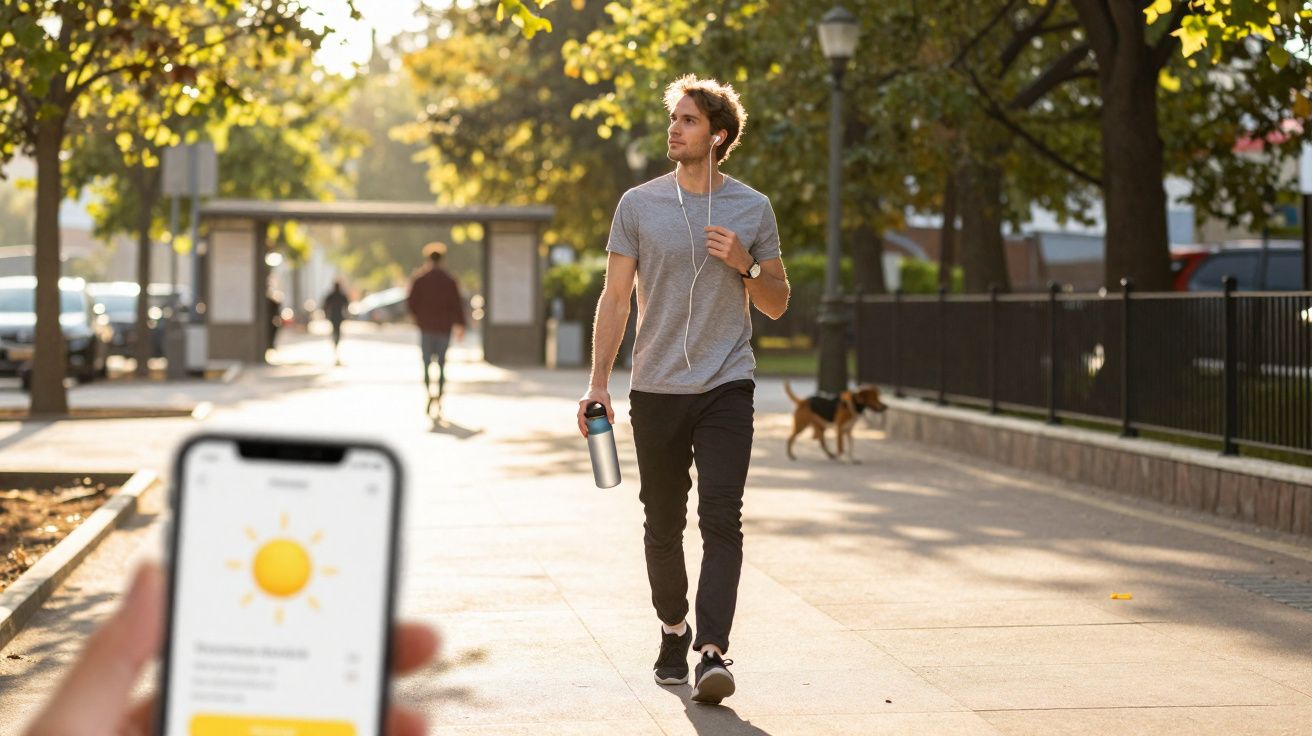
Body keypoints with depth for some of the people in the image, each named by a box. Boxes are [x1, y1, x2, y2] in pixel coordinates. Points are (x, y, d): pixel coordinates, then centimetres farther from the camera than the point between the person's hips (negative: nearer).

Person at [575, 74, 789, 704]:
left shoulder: (752, 209, 5)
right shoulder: (638, 204, 4)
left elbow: (777, 304, 11)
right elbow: (615, 298, 5)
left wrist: (746, 265, -9)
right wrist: (598, 382, -2)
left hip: (727, 387, -1)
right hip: (656, 389, 1)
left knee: (721, 520, -13)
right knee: (662, 524, 10)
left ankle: (713, 652, -16)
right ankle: (673, 630, 30)